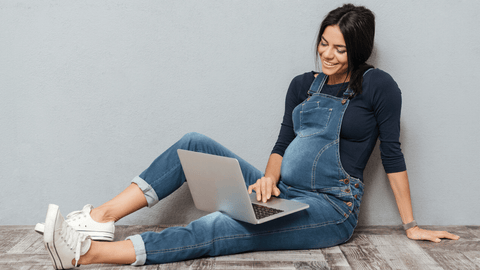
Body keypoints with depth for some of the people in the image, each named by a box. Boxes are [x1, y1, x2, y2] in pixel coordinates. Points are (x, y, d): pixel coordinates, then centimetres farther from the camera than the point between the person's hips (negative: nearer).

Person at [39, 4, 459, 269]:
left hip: (331, 209, -6)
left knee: (214, 230, -28)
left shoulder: (378, 86, -3)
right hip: (283, 195, 6)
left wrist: (411, 226, -1)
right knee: (195, 145, -11)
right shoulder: (303, 84, 12)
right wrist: (268, 178, -12)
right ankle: (102, 217, -18)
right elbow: (282, 144, 10)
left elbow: (392, 155, -3)